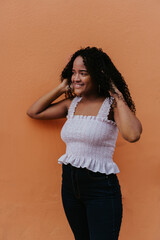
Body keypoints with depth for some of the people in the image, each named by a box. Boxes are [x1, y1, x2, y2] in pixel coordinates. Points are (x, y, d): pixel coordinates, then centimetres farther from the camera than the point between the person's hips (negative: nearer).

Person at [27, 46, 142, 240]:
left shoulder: (111, 105, -12)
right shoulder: (71, 103, 5)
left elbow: (132, 135, -32)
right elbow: (33, 112, 13)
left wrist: (118, 95, -21)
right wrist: (60, 89, 6)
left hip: (100, 188, -6)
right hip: (69, 183, 6)